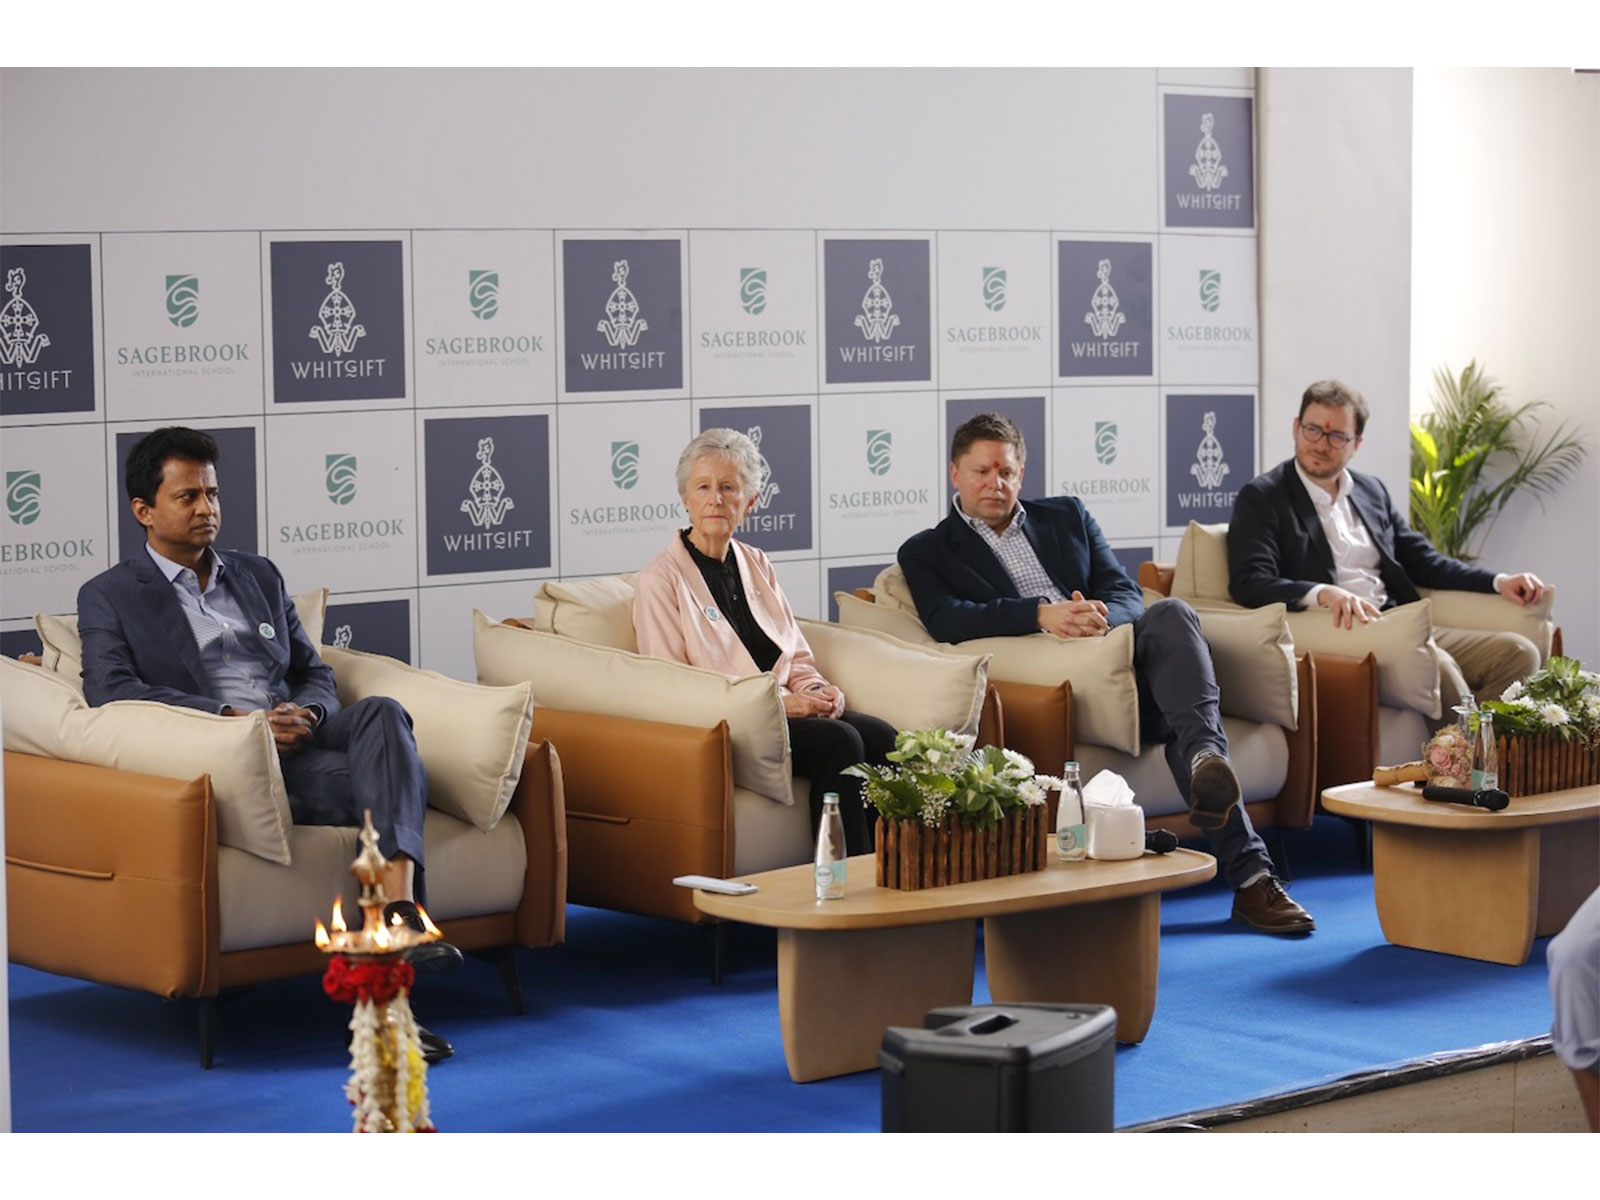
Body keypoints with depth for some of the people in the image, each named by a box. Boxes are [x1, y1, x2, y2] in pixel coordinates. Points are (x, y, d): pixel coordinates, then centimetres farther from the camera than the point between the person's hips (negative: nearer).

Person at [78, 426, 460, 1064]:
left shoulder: (258, 575, 27)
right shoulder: (109, 597, 11)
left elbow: (315, 674, 25)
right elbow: (111, 692, -7)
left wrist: (307, 714, -2)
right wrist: (232, 719, -17)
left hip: (300, 742, 5)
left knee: (381, 713, -31)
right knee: (387, 783, -29)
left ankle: (397, 911, -46)